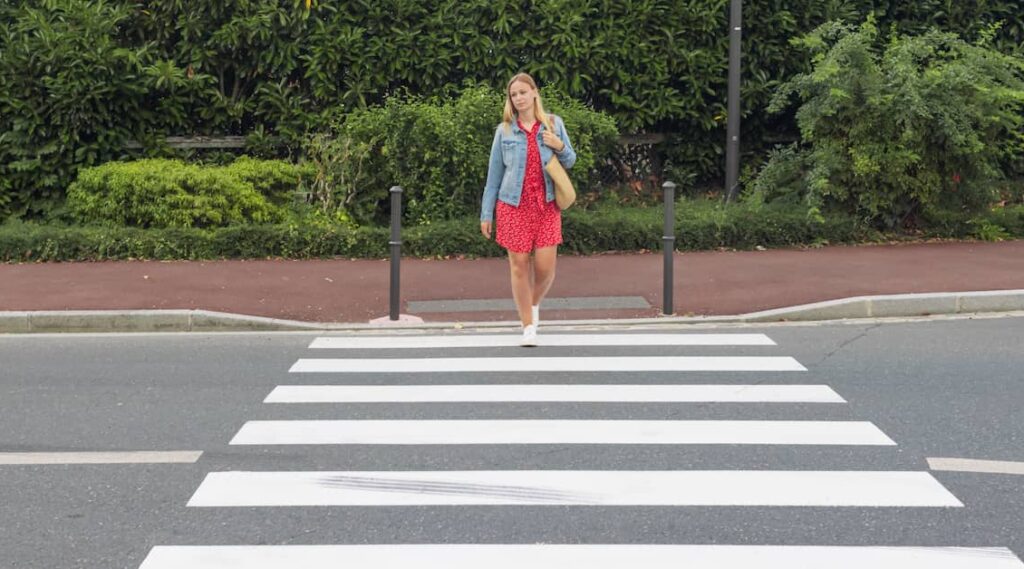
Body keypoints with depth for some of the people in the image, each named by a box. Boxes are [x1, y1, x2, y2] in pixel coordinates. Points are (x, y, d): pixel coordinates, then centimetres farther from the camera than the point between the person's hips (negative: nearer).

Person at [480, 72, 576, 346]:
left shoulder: (554, 124, 6)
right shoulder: (504, 130, 4)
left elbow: (570, 162, 14)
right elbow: (494, 174, 7)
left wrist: (560, 147, -9)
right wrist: (486, 213, 5)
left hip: (547, 204, 1)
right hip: (514, 205, -1)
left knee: (545, 266, -4)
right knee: (519, 265, 0)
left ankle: (534, 304, 28)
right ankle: (528, 326, 10)